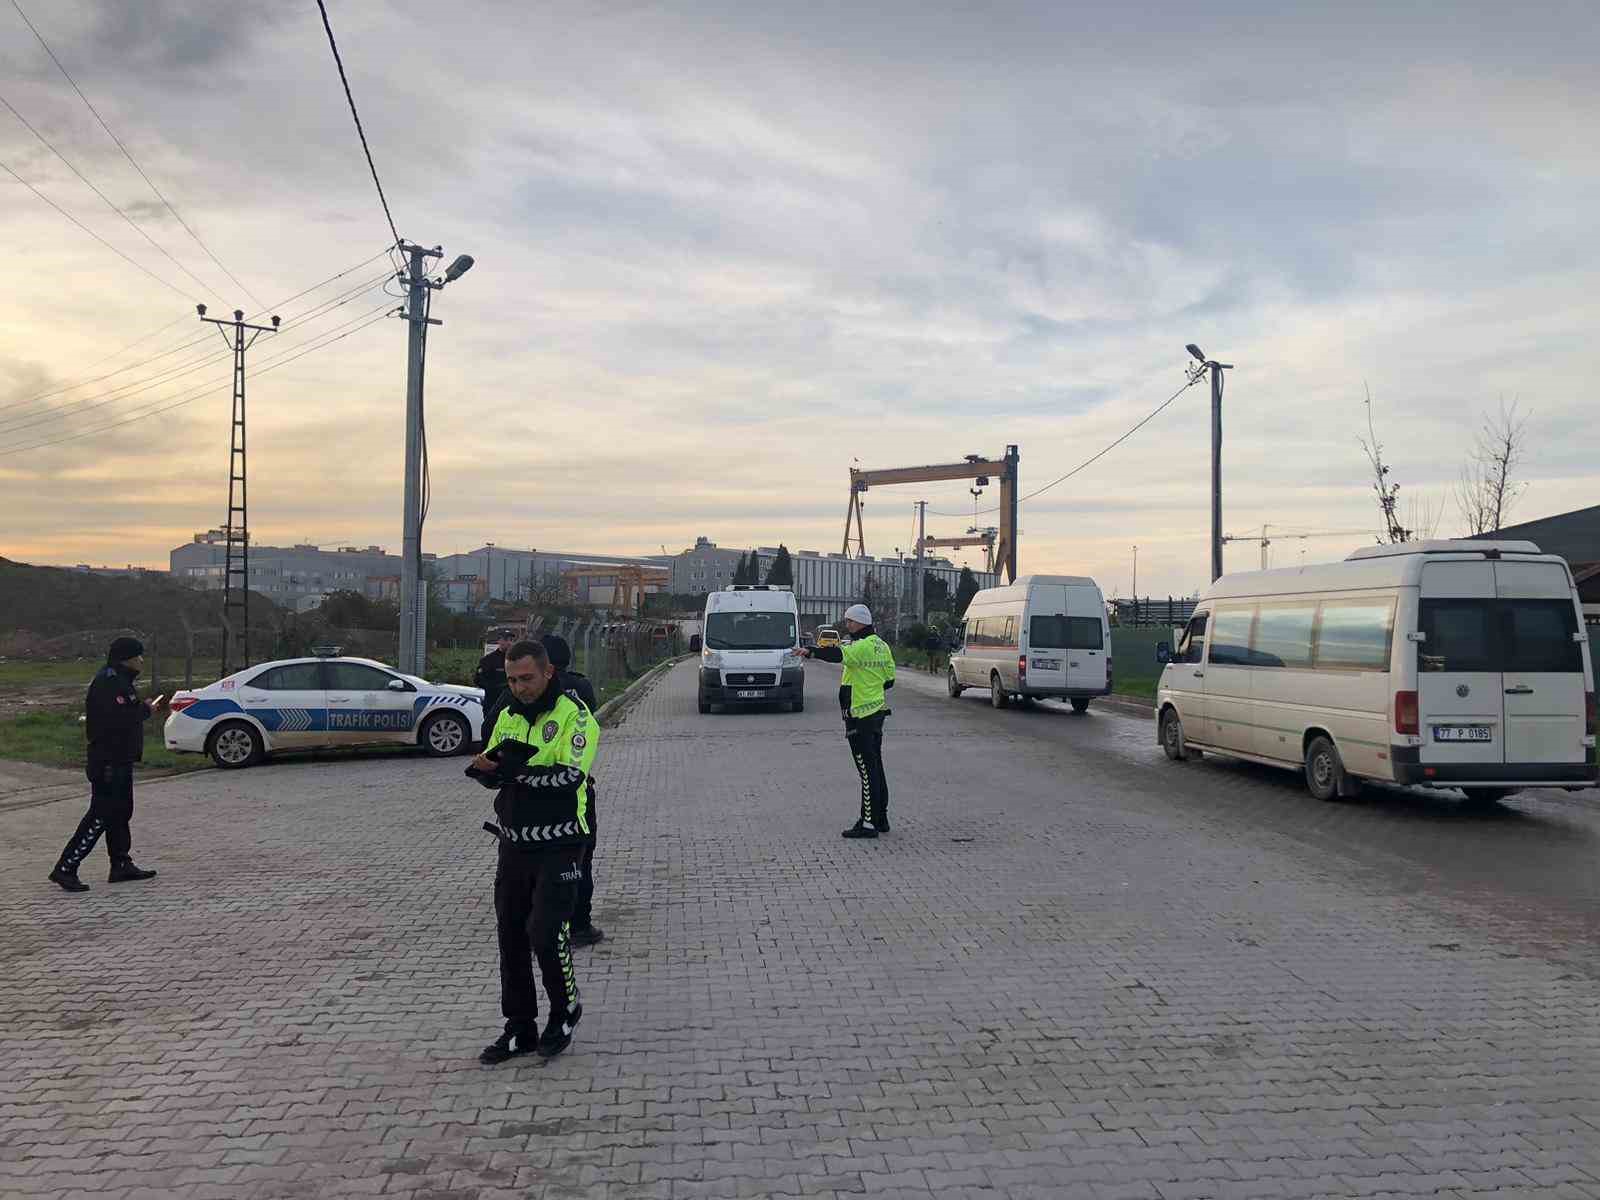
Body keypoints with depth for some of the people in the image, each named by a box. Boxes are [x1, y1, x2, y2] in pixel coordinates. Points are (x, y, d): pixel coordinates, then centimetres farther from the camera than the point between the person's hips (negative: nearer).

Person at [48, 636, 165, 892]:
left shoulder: (120, 681, 16)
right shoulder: (108, 683, -17)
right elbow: (118, 719, -26)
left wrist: (146, 707, 6)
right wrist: (145, 710, -14)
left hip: (120, 760, 11)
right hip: (108, 762, -11)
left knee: (120, 813, 15)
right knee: (100, 816, -9)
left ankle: (122, 866, 23)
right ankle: (64, 869, -5)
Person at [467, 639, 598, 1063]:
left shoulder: (573, 714, -11)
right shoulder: (508, 716, 11)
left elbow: (569, 776, -22)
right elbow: (490, 772, 10)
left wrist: (515, 770, -27)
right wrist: (488, 766, -14)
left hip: (558, 845, -7)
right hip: (514, 844, 7)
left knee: (546, 932, -9)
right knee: (511, 936, 9)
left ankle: (566, 1011, 17)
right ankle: (520, 1028, 22)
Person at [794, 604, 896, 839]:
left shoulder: (863, 646, -16)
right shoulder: (881, 645, 13)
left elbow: (839, 654, -36)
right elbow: (889, 679, 19)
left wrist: (811, 651, -47)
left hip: (860, 715, -10)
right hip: (878, 711, 10)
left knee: (867, 769, -8)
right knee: (876, 766, 17)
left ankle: (868, 823, -5)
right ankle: (881, 818, 26)